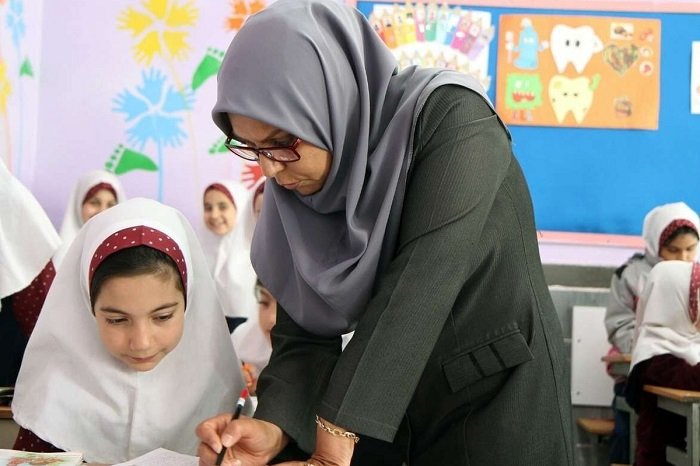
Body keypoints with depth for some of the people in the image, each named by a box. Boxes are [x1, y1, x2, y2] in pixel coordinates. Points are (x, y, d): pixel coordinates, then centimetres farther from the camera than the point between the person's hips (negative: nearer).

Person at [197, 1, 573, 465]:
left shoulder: (450, 119, -21)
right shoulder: (298, 182, -4)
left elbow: (420, 284, -30)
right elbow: (305, 326, -6)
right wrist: (274, 426, -24)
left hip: (498, 399, -5)